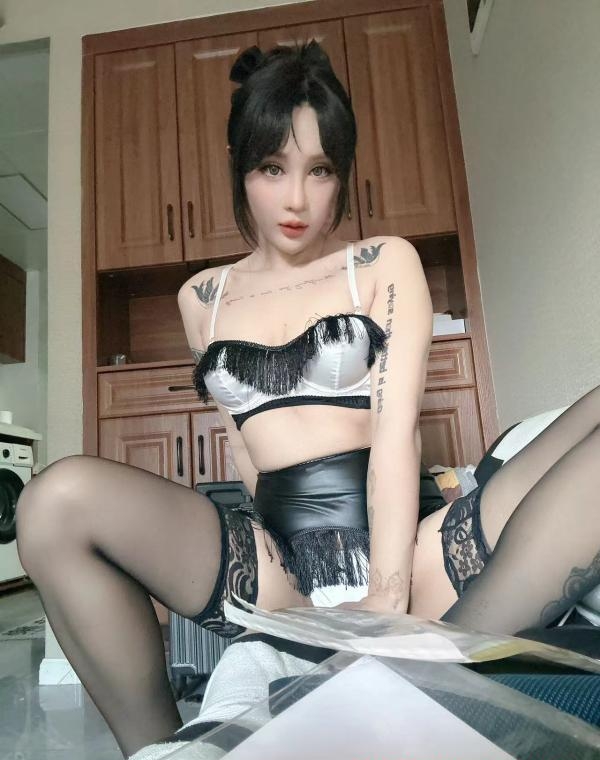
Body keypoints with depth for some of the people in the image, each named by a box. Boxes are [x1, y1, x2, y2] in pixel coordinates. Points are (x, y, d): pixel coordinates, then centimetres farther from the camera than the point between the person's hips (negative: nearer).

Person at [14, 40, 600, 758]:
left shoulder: (386, 264, 7)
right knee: (58, 500, -22)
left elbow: (397, 432, -4)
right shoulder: (202, 297, 14)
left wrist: (387, 598, -15)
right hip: (278, 567, 2)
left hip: (407, 554, -1)